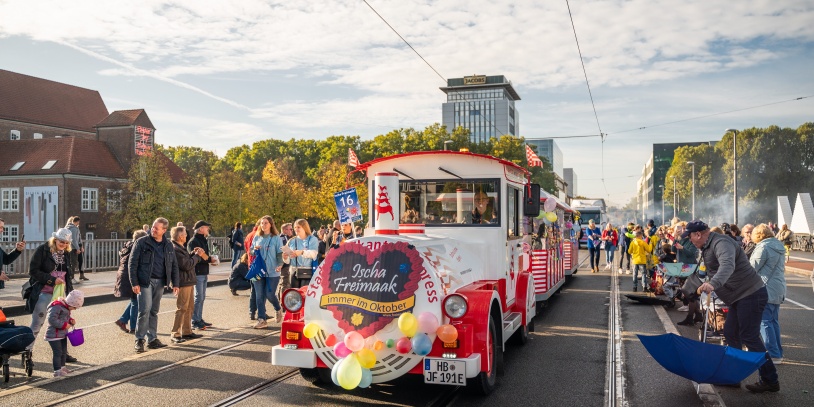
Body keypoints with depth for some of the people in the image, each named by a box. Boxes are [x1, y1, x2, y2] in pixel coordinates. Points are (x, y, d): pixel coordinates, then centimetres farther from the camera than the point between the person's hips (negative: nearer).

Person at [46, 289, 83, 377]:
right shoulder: (57, 307, -22)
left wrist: (71, 321, 3)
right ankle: (57, 371, -1)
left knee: (64, 352, 17)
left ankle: (62, 367, 30)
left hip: (63, 334, 10)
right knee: (58, 352, -7)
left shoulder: (66, 307, 10)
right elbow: (52, 320, -28)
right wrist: (64, 325, -25)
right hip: (54, 335, -10)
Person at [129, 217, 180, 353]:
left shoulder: (168, 246, 9)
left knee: (154, 311, 11)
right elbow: (132, 264, -5)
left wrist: (175, 283, 7)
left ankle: (152, 339, 18)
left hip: (160, 282, 4)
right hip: (145, 282, -4)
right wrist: (134, 283, -12)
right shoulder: (142, 243, -4)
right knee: (145, 310, -10)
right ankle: (139, 339, 1)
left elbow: (174, 265, 13)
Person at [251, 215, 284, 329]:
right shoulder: (257, 237, 9)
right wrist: (254, 249, -7)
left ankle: (278, 310, 25)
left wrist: (280, 265, -23)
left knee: (269, 294, -5)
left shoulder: (276, 238, -2)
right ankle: (261, 319, 10)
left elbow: (280, 254, -5)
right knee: (259, 296, 2)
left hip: (272, 272, -4)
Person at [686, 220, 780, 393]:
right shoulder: (708, 246, 10)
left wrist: (713, 284, -58)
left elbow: (727, 265, -43)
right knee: (730, 333, 13)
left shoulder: (721, 243, -23)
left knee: (750, 338, -7)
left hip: (751, 294, -10)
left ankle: (770, 380, 2)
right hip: (740, 296, 10)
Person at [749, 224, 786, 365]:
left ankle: (773, 355, -6)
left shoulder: (763, 247, -15)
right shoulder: (778, 246, 13)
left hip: (766, 290, -9)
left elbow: (752, 268, -13)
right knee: (774, 321, 15)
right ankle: (778, 353, 20)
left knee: (765, 322, -5)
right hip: (778, 290, 9)